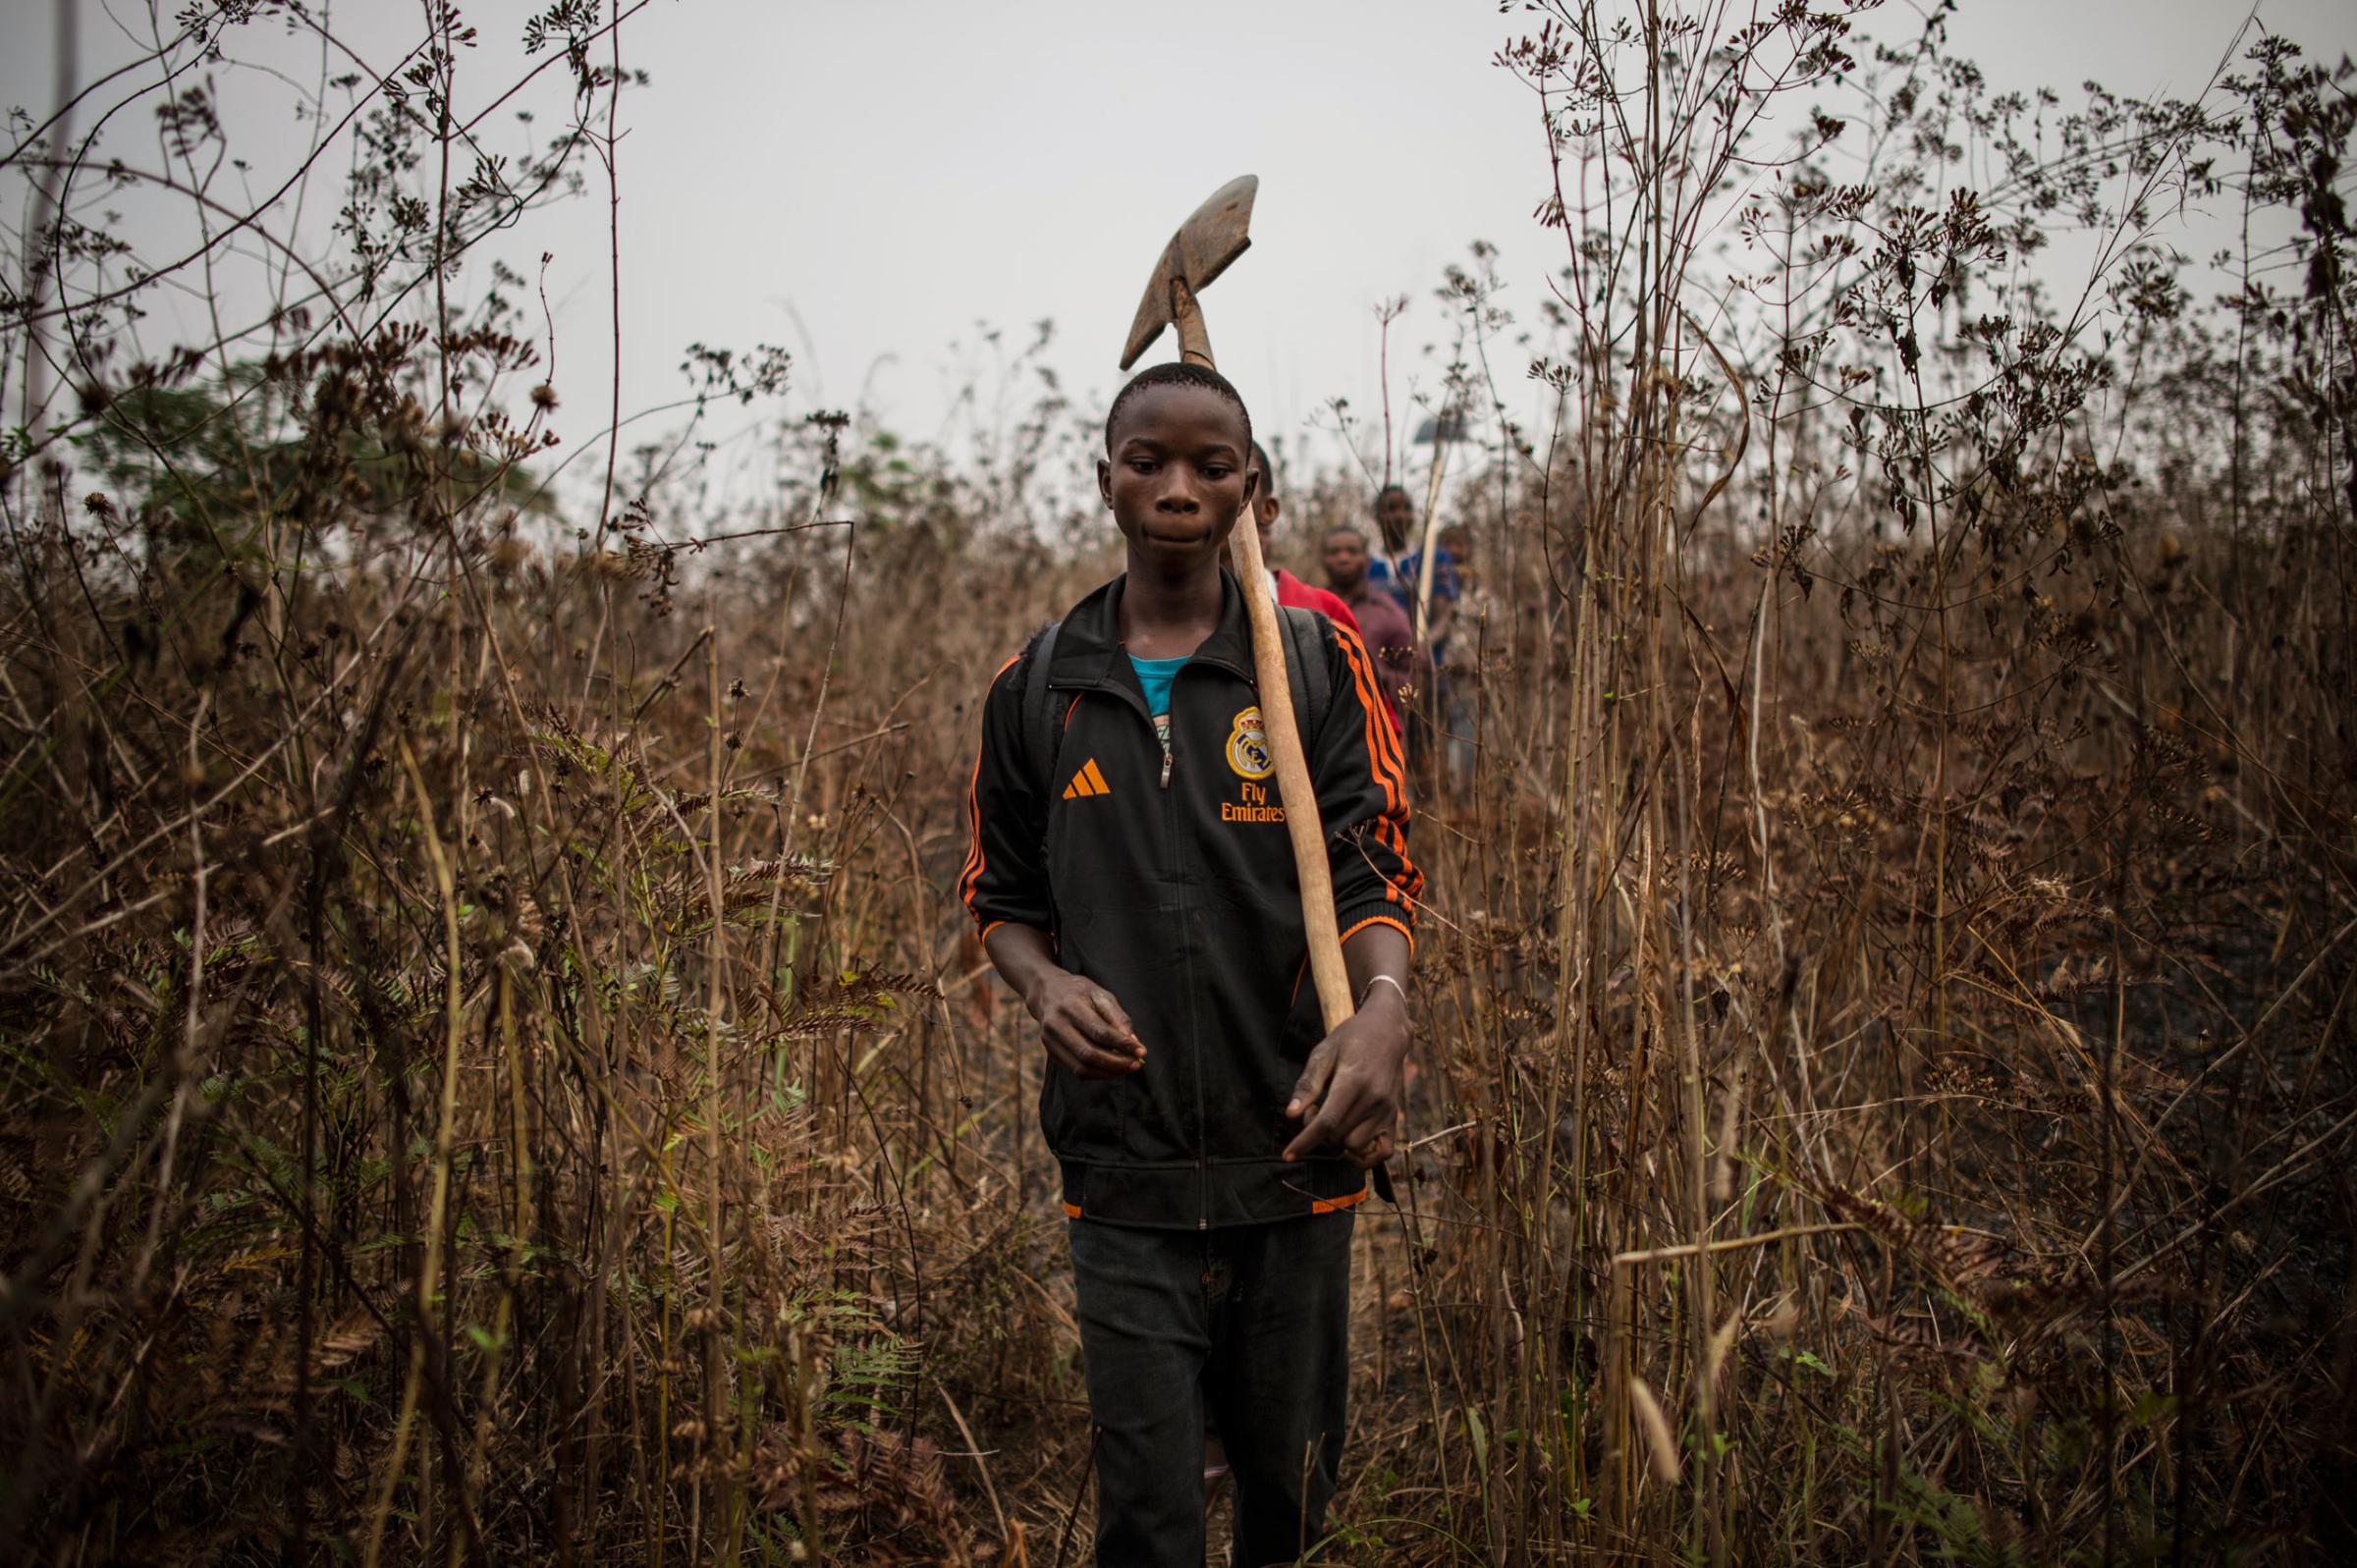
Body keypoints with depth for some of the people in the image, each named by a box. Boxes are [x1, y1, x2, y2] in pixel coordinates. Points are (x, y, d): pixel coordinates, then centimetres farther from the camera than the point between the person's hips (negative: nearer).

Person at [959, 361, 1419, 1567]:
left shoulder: (1317, 660, 1)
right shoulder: (1037, 688, 5)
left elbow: (1372, 869, -4)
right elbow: (1003, 893, 13)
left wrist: (1381, 1006, -25)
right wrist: (1046, 984, -10)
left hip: (1292, 1151, 0)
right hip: (1124, 1161, 0)